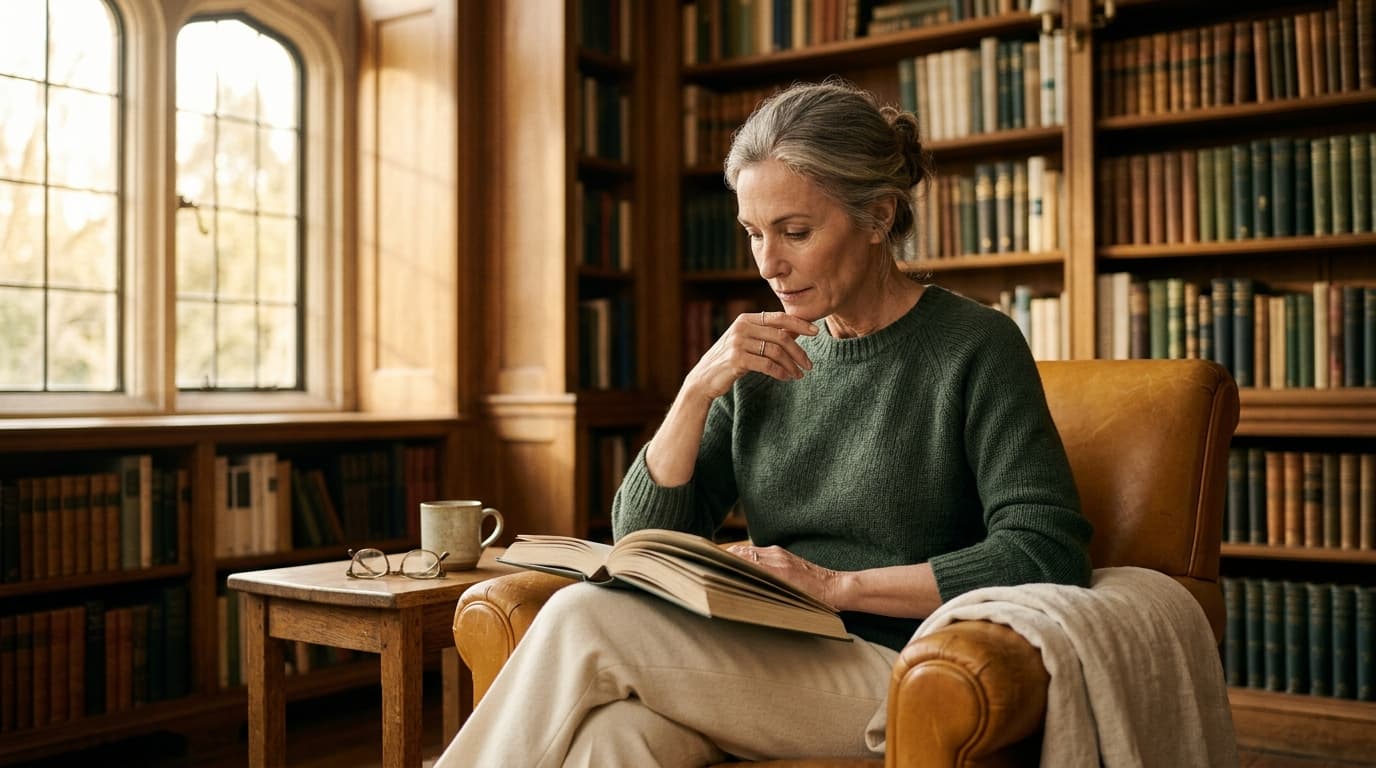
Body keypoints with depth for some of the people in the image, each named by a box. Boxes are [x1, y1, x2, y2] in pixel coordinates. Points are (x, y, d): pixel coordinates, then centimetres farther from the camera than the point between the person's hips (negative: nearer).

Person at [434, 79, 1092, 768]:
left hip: (897, 676, -4)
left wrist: (839, 584, -16)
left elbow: (1048, 554, -13)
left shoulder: (976, 348, -2)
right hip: (768, 668, 4)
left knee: (583, 620, -23)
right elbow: (641, 539, 8)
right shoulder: (767, 360, 12)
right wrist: (700, 388, -7)